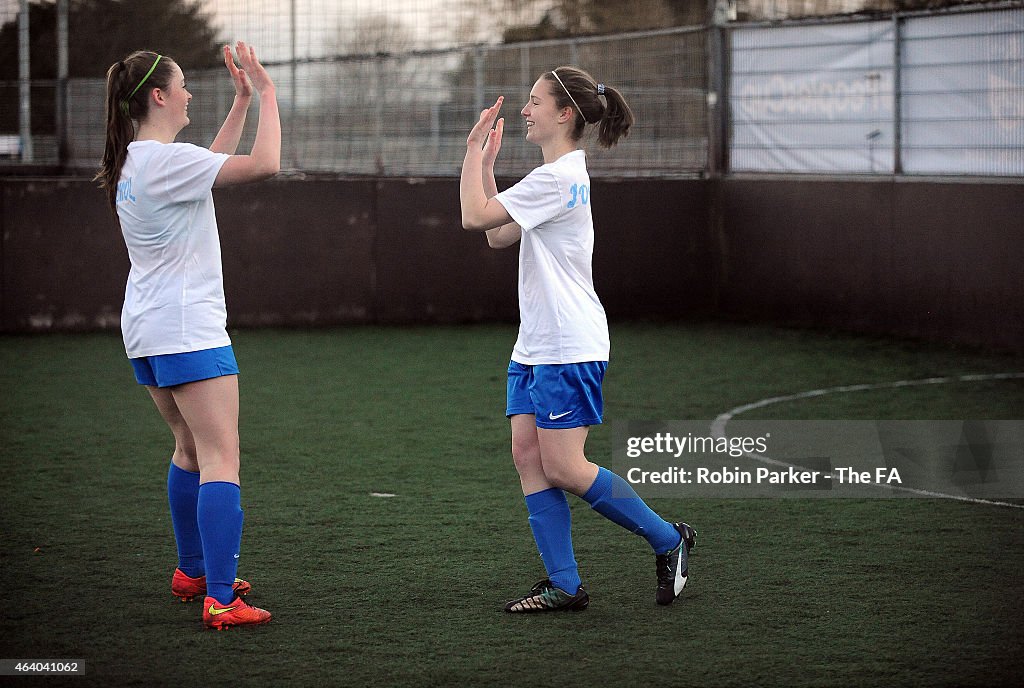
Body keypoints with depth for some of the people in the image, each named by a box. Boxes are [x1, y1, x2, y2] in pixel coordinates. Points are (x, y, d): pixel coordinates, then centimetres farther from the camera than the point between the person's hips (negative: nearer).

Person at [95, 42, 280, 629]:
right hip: (189, 329, -10)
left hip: (147, 332, 10)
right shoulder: (164, 160, -18)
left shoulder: (132, 161, 11)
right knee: (221, 459, -11)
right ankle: (221, 600, -17)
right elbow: (265, 164, -21)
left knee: (192, 448, 23)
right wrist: (267, 93, -9)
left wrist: (242, 101, 22)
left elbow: (212, 165, 27)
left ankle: (192, 571, 34)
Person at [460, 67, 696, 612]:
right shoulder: (561, 173, 16)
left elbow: (475, 217, -19)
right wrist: (486, 161, 16)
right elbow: (497, 235, 21)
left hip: (570, 349, -10)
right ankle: (564, 585, 3)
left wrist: (473, 150, -8)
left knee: (563, 469, -8)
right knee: (528, 458, 2)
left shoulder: (557, 177, -17)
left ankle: (668, 540, 7)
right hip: (535, 347, 10)